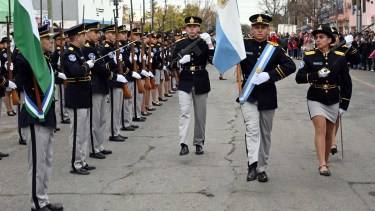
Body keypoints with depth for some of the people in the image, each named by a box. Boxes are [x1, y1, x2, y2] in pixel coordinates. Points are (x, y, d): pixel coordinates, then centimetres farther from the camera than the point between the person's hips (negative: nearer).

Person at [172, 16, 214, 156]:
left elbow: (213, 60, -11)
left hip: (201, 82, 0)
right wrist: (180, 61, -15)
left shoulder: (204, 43, 2)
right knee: (184, 112, -13)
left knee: (200, 115, 8)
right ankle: (184, 145, -20)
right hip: (185, 82, 0)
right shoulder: (180, 44, 5)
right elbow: (172, 63, 6)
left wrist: (209, 43, -19)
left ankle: (199, 143, 21)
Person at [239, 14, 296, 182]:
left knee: (265, 134, 10)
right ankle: (252, 165, -25)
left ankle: (262, 168, 22)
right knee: (252, 129, -19)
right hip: (249, 96, -2)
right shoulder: (243, 45, 0)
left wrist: (269, 75, -24)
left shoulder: (275, 49, 0)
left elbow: (291, 66, -12)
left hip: (267, 97, 2)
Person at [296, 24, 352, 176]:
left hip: (333, 101, 2)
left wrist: (344, 104, 1)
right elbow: (299, 78, -9)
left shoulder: (339, 57, -1)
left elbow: (346, 82, 4)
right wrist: (316, 75, -24)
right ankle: (322, 165, -23)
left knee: (329, 133, 11)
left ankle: (326, 161, 27)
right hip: (315, 99, -2)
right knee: (320, 129, -17)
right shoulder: (309, 57, -4)